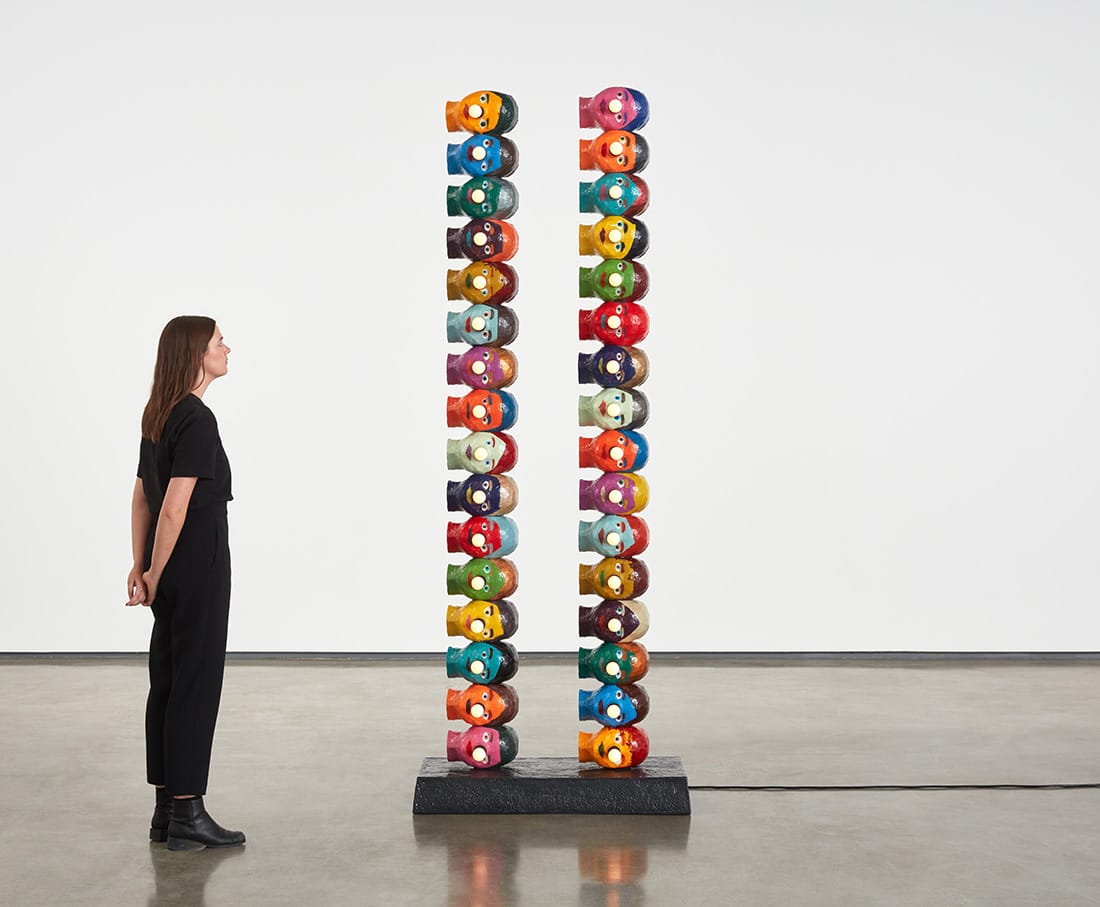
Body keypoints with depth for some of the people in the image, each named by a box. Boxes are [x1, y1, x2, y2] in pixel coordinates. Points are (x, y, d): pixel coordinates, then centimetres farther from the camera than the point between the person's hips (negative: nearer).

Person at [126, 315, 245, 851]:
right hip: (199, 563, -9)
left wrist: (142, 567, 14)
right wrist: (154, 576, -10)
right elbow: (174, 507, -19)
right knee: (196, 683, -3)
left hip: (170, 566, 9)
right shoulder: (197, 421, -15)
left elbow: (142, 497, 15)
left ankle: (166, 809, 18)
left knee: (167, 682, 11)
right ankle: (187, 814, 3)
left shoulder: (157, 417, 13)